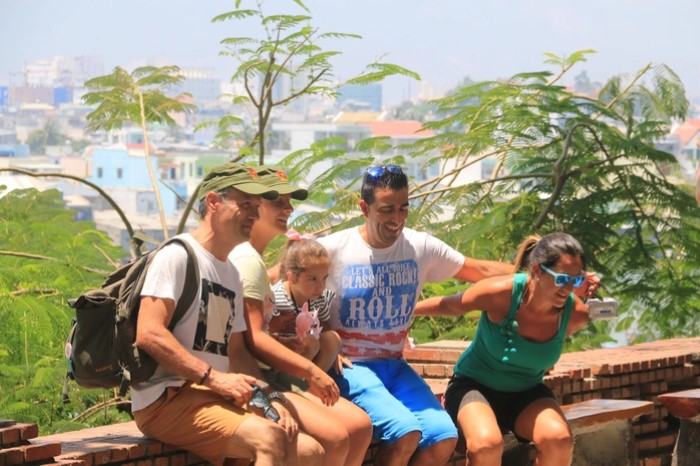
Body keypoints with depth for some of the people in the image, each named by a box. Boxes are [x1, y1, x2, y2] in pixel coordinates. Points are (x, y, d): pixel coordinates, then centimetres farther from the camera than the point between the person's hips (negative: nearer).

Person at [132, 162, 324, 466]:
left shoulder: (232, 275, 23)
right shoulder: (177, 256, -6)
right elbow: (148, 335, -18)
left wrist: (270, 398, 6)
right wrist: (213, 377, -23)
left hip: (215, 397, 9)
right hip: (166, 397, -9)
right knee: (269, 438, -30)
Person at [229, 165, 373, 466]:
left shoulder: (254, 259, 19)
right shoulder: (247, 260, -13)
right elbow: (252, 338, -21)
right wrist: (310, 370, -17)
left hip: (270, 374, 11)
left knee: (359, 425, 2)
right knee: (334, 436, -22)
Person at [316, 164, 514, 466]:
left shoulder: (421, 248, 4)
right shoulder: (333, 249, -8)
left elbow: (482, 271, 10)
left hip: (394, 366, 5)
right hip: (349, 367, -5)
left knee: (444, 436, -18)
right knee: (405, 432, -28)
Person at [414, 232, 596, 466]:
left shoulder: (575, 313, -15)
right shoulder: (501, 292, -25)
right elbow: (447, 305, -4)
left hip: (527, 394, 3)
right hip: (475, 385, -3)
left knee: (559, 439, -29)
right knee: (487, 444, -36)